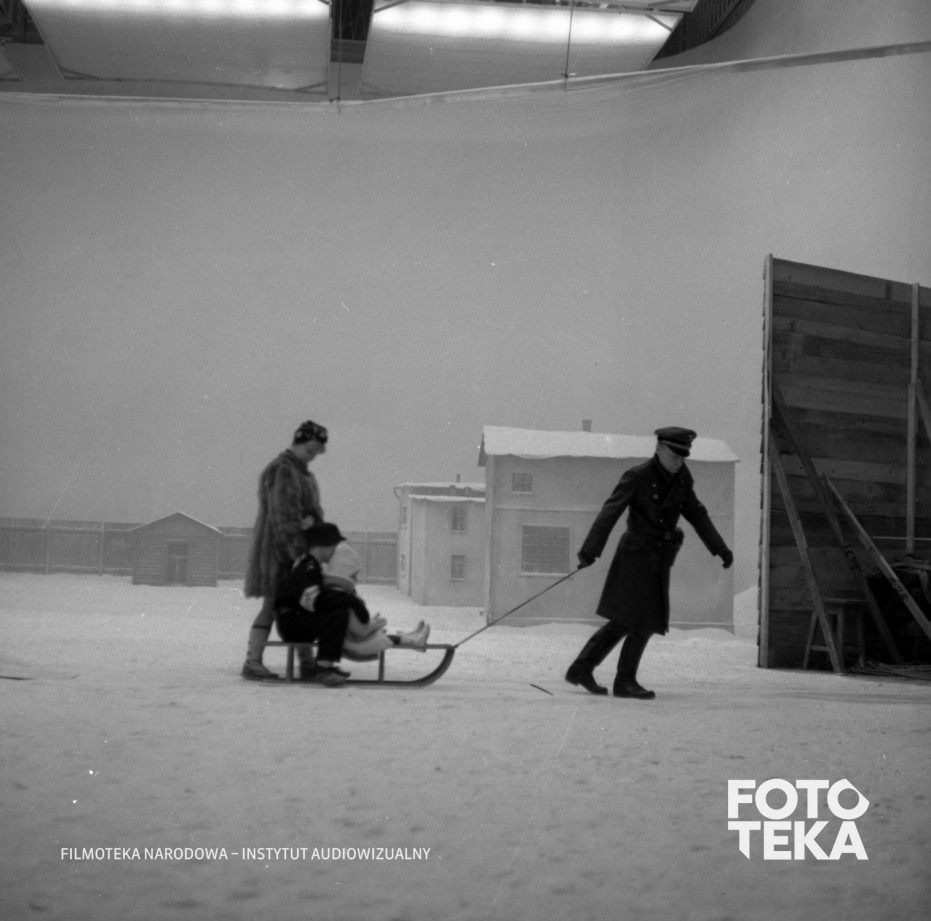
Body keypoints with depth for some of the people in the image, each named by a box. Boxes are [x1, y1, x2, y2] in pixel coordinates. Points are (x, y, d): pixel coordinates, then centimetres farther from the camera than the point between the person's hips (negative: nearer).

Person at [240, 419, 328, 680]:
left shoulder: (303, 473, 16)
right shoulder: (282, 472, -17)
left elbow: (312, 508, 14)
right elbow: (285, 517, -23)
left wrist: (312, 518, -8)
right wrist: (300, 553, -26)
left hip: (299, 546, 10)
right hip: (279, 549, -10)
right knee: (273, 605, -10)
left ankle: (307, 661, 14)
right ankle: (252, 662, -9)